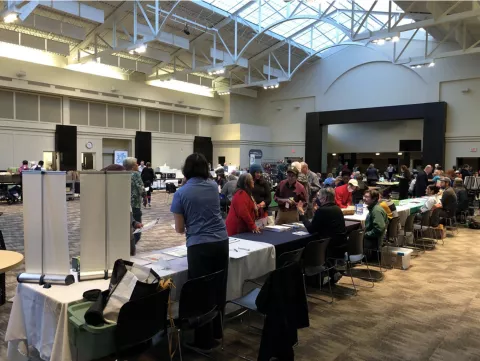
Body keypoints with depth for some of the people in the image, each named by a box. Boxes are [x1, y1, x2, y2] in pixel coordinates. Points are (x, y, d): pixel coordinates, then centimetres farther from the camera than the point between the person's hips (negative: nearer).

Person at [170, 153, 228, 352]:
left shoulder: (181, 193, -3)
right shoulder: (213, 186, 8)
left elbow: (179, 229, 1)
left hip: (199, 246, -4)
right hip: (221, 242, 5)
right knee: (219, 288, 16)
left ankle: (204, 341, 17)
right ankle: (216, 332, 33)